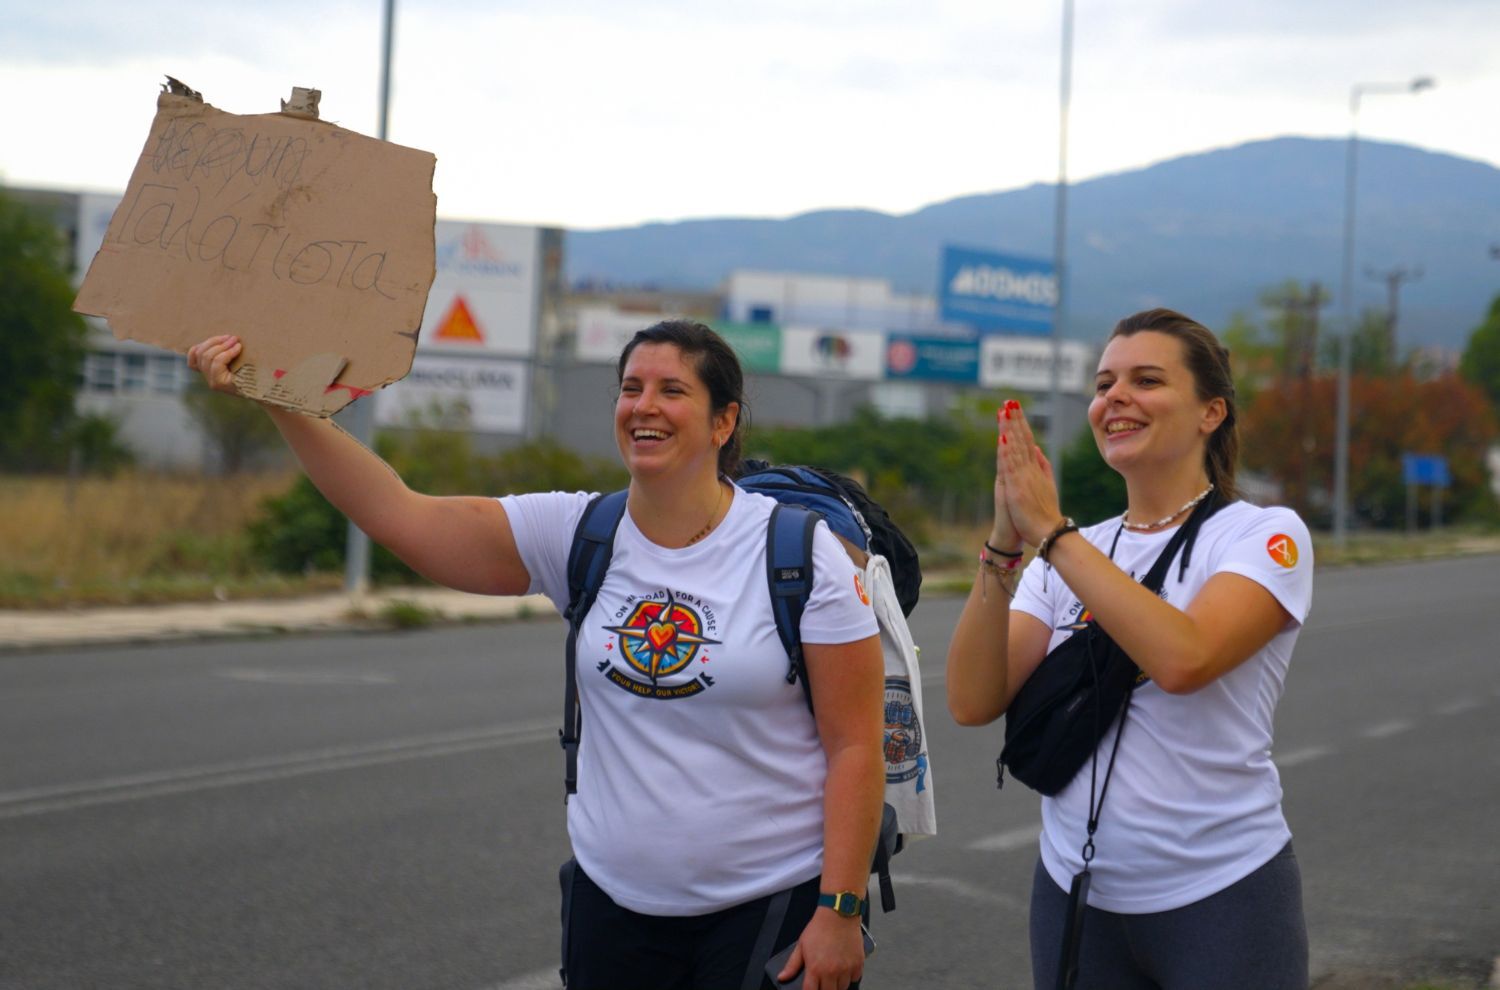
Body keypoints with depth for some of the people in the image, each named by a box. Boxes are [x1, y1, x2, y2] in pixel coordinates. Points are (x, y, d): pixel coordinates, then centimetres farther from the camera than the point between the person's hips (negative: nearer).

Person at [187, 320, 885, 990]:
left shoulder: (799, 553, -7)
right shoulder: (576, 535, 2)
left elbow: (855, 746, -8)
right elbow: (400, 516, -4)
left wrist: (839, 912, -13)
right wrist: (277, 399, -11)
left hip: (775, 907, -3)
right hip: (614, 904, 4)